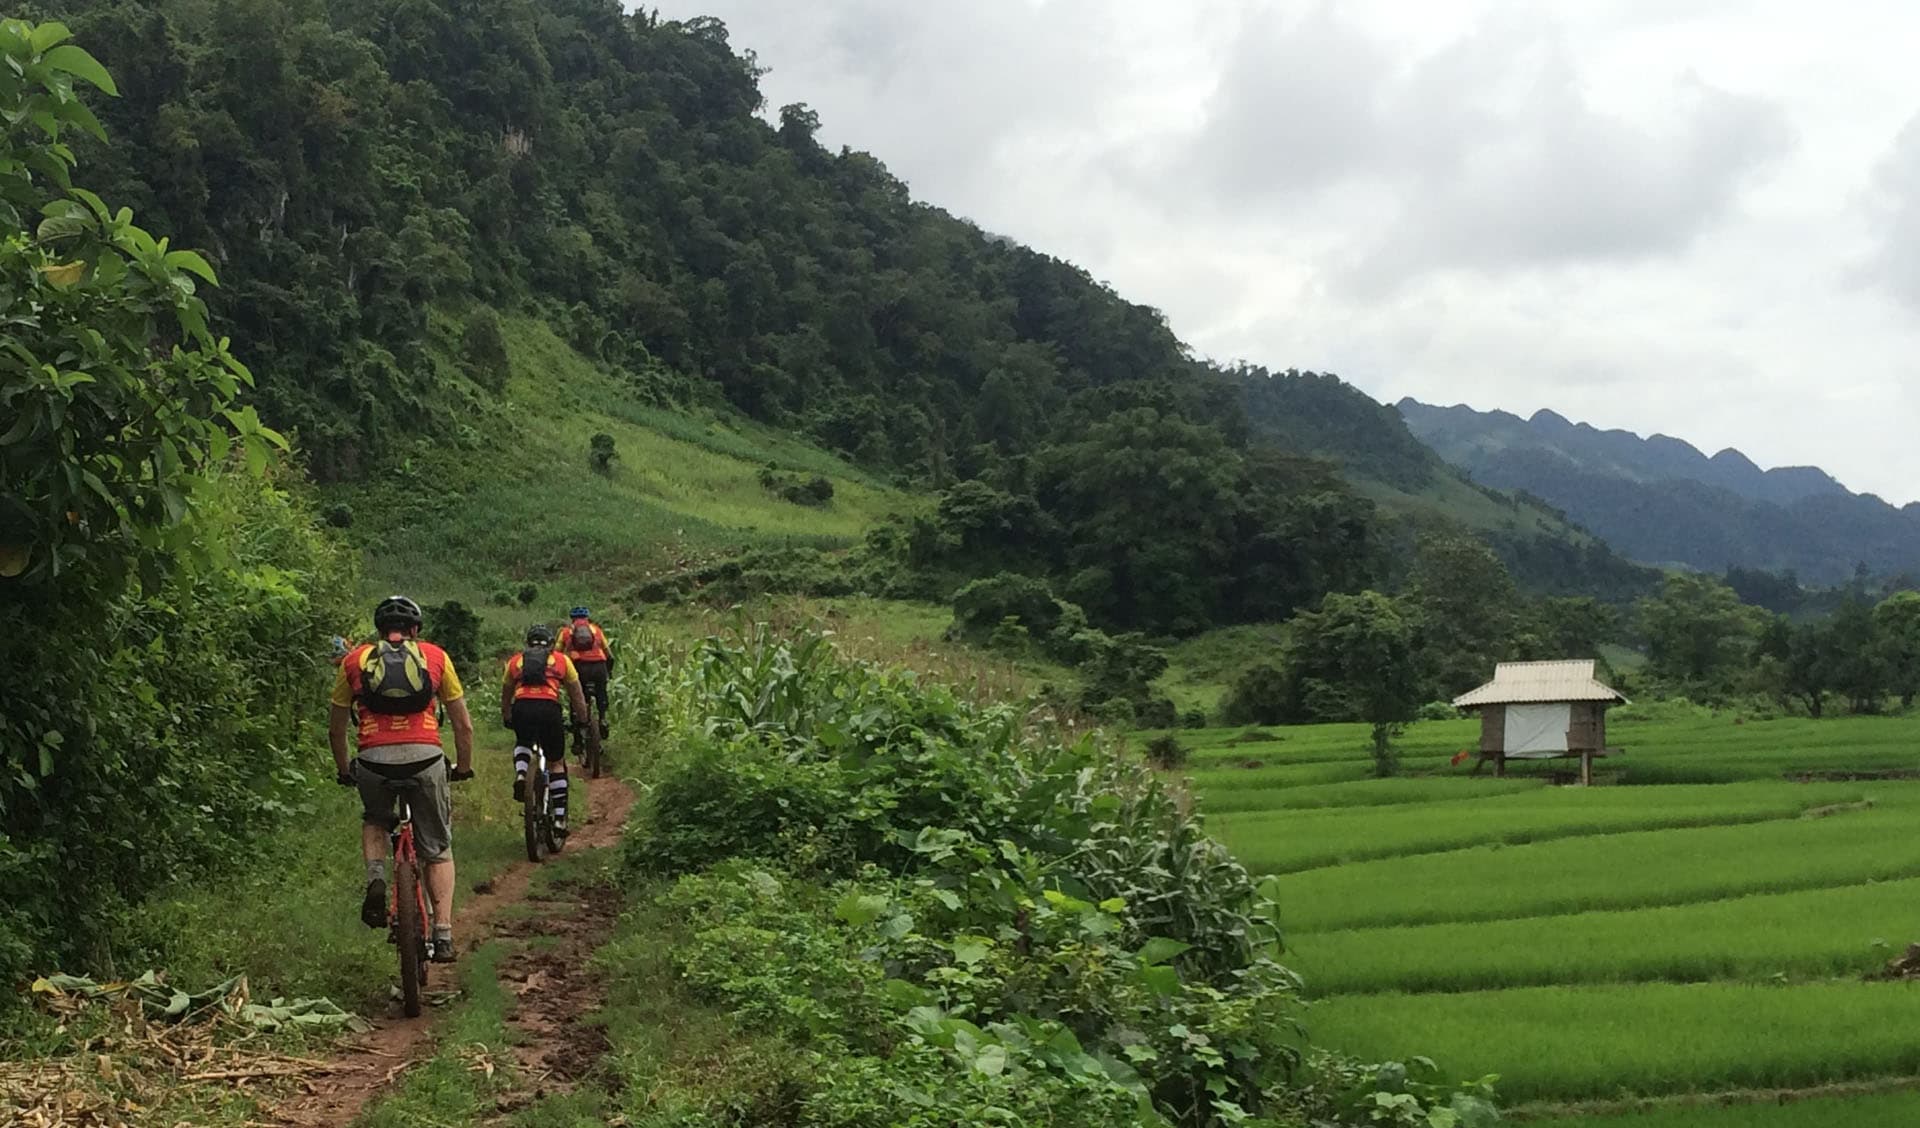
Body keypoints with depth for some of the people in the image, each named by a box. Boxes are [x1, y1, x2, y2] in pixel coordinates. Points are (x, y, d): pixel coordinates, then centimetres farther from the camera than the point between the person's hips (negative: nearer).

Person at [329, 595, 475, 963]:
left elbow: (335, 729, 22)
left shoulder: (355, 659, 18)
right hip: (425, 757, 0)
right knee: (438, 849, 16)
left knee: (374, 821, 31)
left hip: (374, 759, 1)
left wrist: (344, 771, 37)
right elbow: (464, 726, 16)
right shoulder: (435, 656, 16)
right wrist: (464, 768, 30)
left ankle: (376, 880, 5)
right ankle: (443, 935, 8)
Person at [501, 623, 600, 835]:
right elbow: (577, 696, 25)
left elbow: (505, 696, 35)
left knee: (522, 744, 35)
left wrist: (506, 720, 50)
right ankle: (559, 818, 10)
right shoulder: (561, 659, 22)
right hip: (549, 709, -1)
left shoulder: (515, 661, 26)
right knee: (556, 763, 16)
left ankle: (520, 774, 4)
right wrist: (583, 722, 35)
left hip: (521, 708, 1)